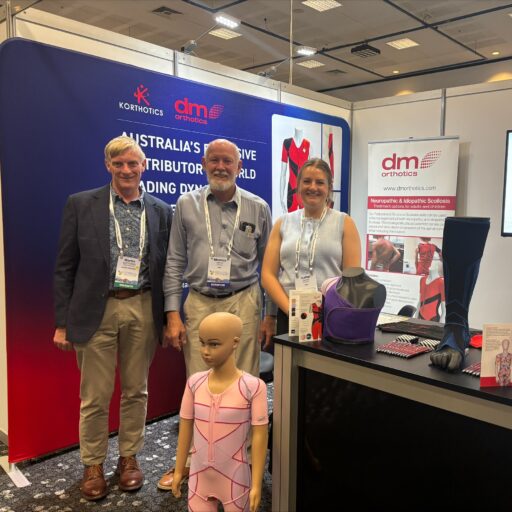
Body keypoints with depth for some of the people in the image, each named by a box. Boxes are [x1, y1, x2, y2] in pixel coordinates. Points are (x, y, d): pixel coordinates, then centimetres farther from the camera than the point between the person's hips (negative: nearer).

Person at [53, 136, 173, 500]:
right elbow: (65, 267, 1)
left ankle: (129, 457, 34)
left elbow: (167, 267, 7)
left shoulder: (161, 211, 5)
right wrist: (63, 321, -2)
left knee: (136, 390, 14)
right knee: (95, 397, 8)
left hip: (143, 309, 2)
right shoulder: (81, 205, 0)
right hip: (96, 310, -1)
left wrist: (170, 317, 5)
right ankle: (93, 465, 29)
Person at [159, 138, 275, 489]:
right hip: (199, 304, 1)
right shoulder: (187, 205, 4)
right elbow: (175, 263, 5)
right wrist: (173, 314, -1)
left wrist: (271, 316, 4)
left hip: (243, 303, 0)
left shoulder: (258, 208, 3)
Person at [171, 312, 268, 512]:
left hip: (235, 478, -3)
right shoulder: (194, 383, -8)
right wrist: (179, 471, 8)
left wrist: (256, 484, -10)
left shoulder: (253, 387, -20)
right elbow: (185, 429, 2)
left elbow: (259, 437, -13)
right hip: (199, 475, 3)